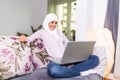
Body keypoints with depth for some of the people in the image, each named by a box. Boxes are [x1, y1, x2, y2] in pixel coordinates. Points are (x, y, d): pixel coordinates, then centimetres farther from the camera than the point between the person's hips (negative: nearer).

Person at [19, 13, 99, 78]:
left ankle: (69, 69, -31)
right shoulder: (42, 32, 11)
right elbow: (29, 38, 0)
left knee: (95, 58, -15)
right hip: (56, 60, -5)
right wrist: (24, 38, -25)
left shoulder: (59, 32, 23)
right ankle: (81, 72, -28)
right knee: (53, 70, -45)